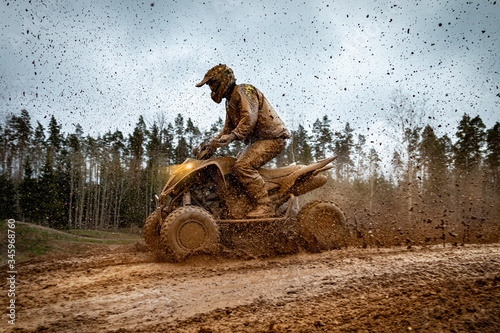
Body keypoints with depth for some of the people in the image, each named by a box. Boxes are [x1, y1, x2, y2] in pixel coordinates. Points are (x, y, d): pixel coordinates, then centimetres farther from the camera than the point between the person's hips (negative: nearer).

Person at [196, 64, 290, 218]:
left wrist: (232, 136, -35)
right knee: (234, 166, 9)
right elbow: (228, 127, 24)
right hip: (257, 140, 11)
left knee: (243, 166, -26)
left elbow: (250, 118, -26)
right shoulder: (230, 101, 21)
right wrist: (214, 141, 7)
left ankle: (264, 205, -23)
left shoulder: (243, 91, -11)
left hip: (272, 137, -11)